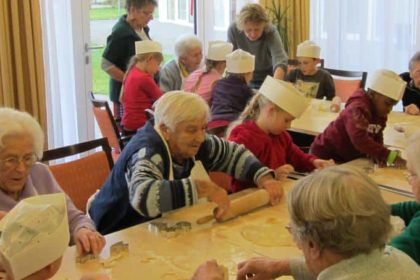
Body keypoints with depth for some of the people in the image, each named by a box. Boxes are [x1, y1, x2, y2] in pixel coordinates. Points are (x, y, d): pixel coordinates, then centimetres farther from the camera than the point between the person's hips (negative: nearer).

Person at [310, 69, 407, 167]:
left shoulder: (380, 114, -1)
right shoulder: (358, 109, -29)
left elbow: (376, 137, 4)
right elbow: (360, 139, -44)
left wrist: (378, 154, -20)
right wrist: (390, 156, -47)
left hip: (349, 158, 9)